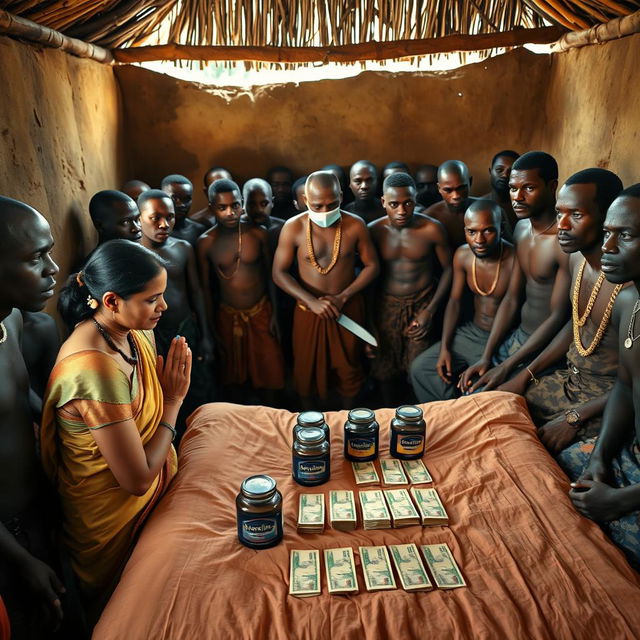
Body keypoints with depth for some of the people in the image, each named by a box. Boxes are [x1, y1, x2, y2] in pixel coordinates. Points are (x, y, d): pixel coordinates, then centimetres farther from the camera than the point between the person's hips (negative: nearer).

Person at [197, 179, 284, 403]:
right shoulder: (206, 242, -10)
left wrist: (274, 314, -1)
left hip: (261, 312, 0)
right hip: (227, 316, 0)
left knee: (269, 371, 8)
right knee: (234, 373, 15)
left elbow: (270, 275, 1)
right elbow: (206, 288, -3)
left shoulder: (258, 234, -8)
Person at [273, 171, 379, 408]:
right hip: (308, 309, 0)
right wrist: (312, 301, -22)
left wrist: (343, 297, -16)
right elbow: (279, 273, -10)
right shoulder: (293, 227, -12)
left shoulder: (355, 225, -10)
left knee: (348, 367, 16)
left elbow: (372, 266, -4)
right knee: (307, 369, 14)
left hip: (348, 308, 1)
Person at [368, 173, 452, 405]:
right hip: (386, 307, 2)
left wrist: (430, 311, -9)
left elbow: (448, 269, -2)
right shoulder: (374, 230, -6)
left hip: (422, 305, -1)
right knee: (384, 370, 11)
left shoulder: (433, 229, -10)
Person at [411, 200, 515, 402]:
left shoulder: (515, 260, -23)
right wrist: (444, 348, -2)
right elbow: (455, 300, 5)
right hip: (471, 332, 6)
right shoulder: (463, 255, -4)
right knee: (420, 368, 2)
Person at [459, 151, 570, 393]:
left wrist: (505, 367, -18)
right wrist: (486, 356, -1)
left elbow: (559, 317, -20)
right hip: (516, 337, 7)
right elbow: (512, 298, 5)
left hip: (545, 350, -7)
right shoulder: (521, 228, 4)